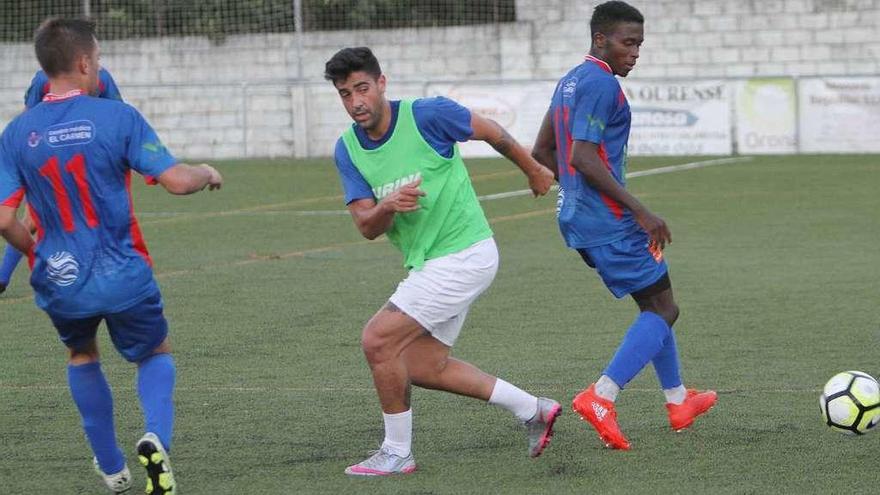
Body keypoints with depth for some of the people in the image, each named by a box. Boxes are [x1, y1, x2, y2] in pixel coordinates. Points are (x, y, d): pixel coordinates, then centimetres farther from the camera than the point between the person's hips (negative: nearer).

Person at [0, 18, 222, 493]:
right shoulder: (116, 116, -11)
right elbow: (176, 180, -14)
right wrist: (207, 173, 9)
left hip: (58, 281, 3)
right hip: (123, 276, -3)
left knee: (82, 355, 32)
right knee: (156, 355, 22)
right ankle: (155, 439, -8)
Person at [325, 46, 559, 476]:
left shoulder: (427, 115, -17)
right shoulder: (347, 149, 0)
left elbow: (489, 132, 0)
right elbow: (367, 227, -6)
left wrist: (533, 170, 14)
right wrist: (388, 206, -29)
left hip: (464, 255, -8)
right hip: (426, 263, 8)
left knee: (378, 340, -14)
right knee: (423, 367, 12)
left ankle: (397, 452, 1)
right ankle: (532, 410, 25)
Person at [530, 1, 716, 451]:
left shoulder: (569, 82, 15)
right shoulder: (601, 84, -16)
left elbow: (541, 153, 20)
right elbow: (583, 157, -25)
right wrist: (640, 211, -22)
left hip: (576, 216, 10)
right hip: (608, 222, -10)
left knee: (654, 304, 21)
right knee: (663, 310, -5)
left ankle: (678, 401, 30)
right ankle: (600, 398, -17)